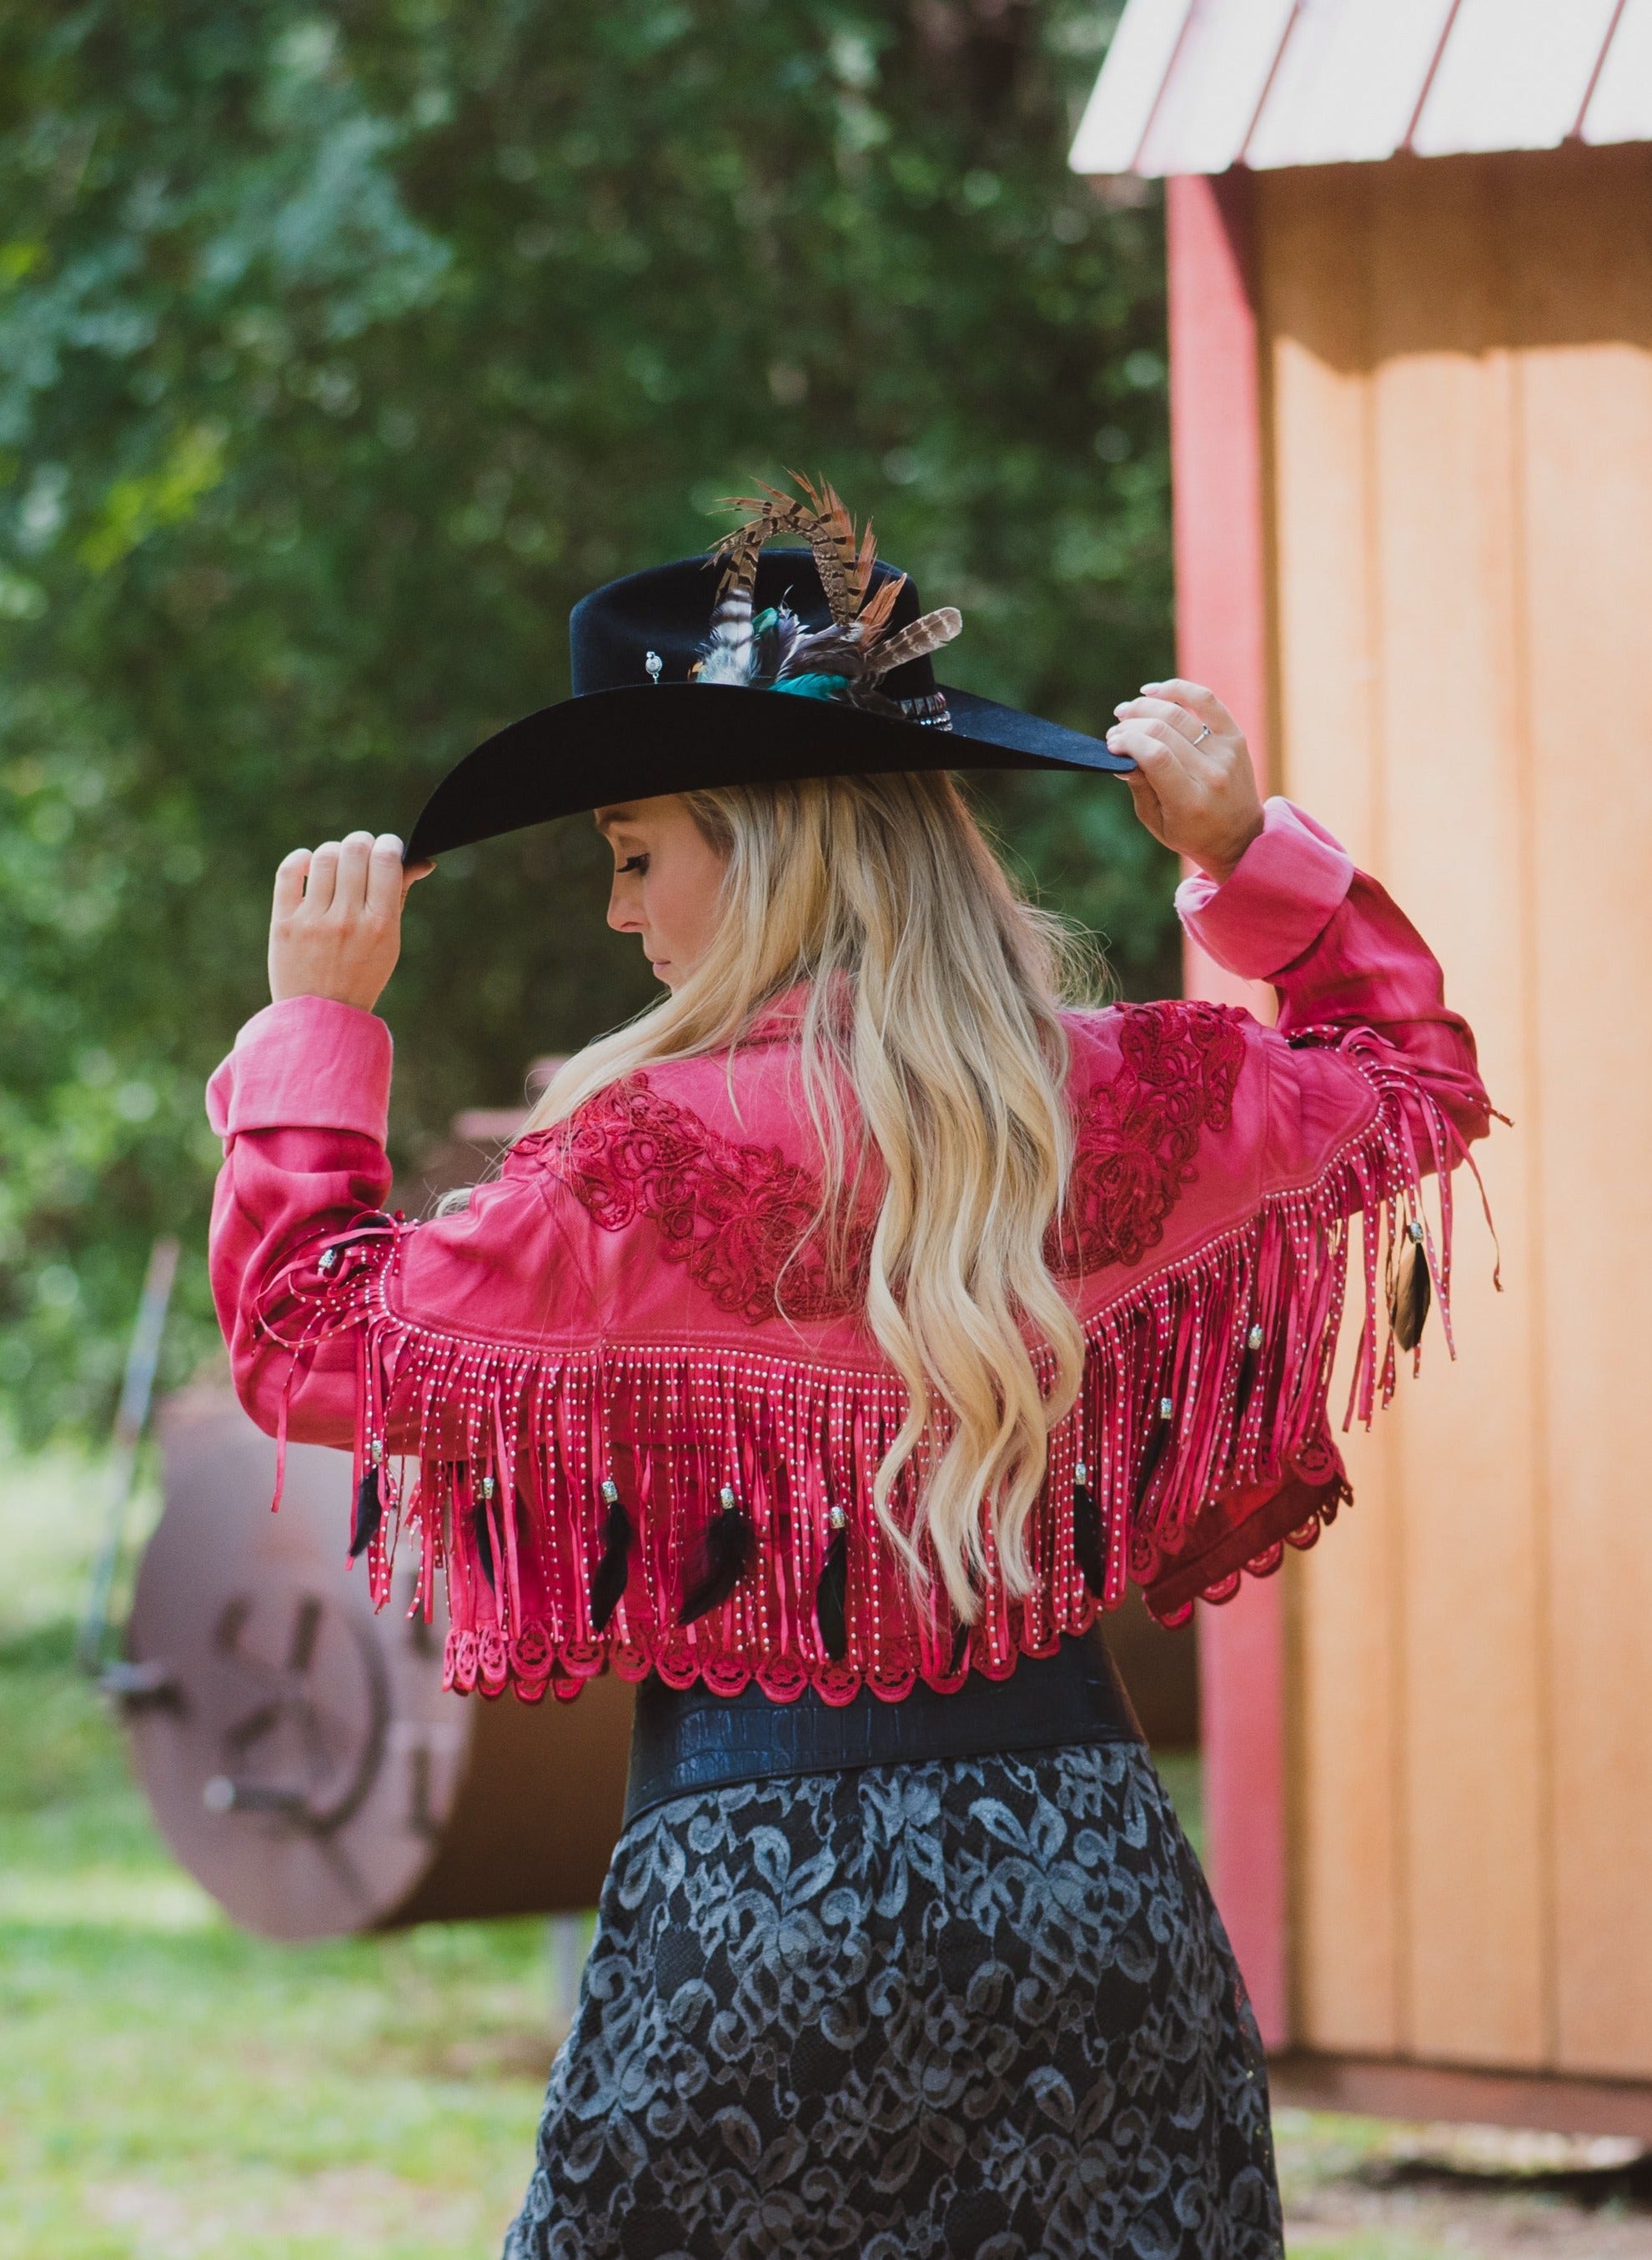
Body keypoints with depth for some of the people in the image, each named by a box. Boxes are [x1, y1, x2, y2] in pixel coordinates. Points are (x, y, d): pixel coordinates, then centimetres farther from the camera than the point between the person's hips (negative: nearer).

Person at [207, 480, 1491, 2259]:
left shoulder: (668, 1158, -14)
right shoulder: (1128, 1104, 1)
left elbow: (314, 1339, -5)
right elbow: (1415, 1078, 22)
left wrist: (316, 1024, 4)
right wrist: (1253, 852, 16)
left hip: (764, 1874, -5)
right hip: (1091, 1849, 5)